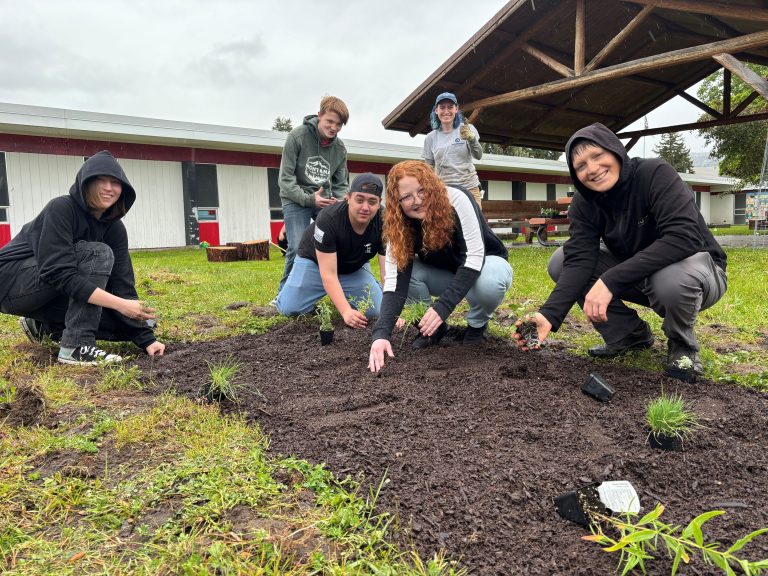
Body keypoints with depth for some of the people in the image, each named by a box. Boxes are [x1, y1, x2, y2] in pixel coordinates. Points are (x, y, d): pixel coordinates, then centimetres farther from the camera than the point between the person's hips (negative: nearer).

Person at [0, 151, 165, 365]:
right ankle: (76, 346, -26)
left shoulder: (114, 227, -6)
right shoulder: (61, 209, -23)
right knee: (99, 254, -28)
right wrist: (120, 304, -42)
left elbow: (122, 282, -10)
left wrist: (146, 338, -19)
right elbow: (59, 273, -33)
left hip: (48, 296, 7)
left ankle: (43, 325, 11)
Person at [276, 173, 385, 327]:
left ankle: (339, 296, 16)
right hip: (315, 262, -2)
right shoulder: (328, 219, -35)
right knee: (289, 309, -17)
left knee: (376, 312, -13)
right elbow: (328, 274, -37)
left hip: (355, 267, 3)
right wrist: (346, 312, -49)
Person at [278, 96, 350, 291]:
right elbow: (286, 178, -14)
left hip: (325, 200, 4)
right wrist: (309, 199, -26)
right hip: (296, 200, -4)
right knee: (298, 248, -15)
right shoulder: (297, 136, -13)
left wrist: (342, 201, -17)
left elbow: (341, 185, 6)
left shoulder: (340, 149, 0)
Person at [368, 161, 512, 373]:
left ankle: (477, 325, -5)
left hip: (483, 264, -3)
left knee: (488, 282, -38)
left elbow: (474, 256, -34)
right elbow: (395, 283, -28)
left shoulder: (456, 200, -30)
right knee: (407, 269, -25)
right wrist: (381, 333, -43)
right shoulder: (399, 227, -20)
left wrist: (442, 307, -43)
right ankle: (432, 326, -2)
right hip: (446, 275, 3)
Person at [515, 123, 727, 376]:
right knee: (561, 261, -12)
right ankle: (629, 334, 2)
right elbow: (579, 260, -22)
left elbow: (684, 237, -36)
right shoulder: (584, 203, -10)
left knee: (672, 279, -40)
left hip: (694, 266, -5)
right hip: (637, 277, 5)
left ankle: (682, 344, -5)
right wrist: (549, 314, -39)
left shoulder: (655, 174, -24)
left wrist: (610, 281, -43)